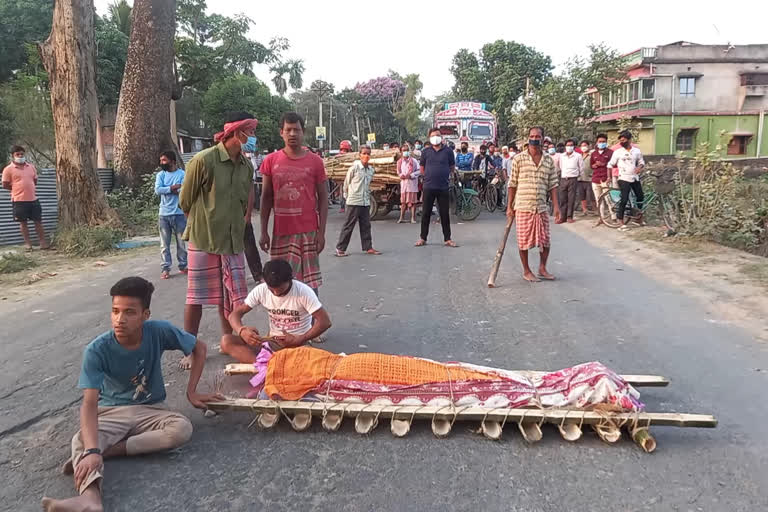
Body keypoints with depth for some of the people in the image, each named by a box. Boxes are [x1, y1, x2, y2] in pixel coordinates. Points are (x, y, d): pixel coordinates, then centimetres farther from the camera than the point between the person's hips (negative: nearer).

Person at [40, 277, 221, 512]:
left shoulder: (159, 332, -18)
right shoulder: (97, 350, -21)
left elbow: (199, 348, -2)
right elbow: (89, 404, -27)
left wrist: (191, 392, -6)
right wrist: (92, 450, -42)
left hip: (151, 410, 1)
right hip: (111, 412, -1)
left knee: (183, 429, -31)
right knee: (82, 440, -32)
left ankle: (107, 451, -24)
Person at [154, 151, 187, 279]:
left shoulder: (182, 174, -3)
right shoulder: (160, 175, 6)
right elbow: (157, 190, -8)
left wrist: (166, 189, -9)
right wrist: (173, 187, -14)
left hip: (179, 213, -2)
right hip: (163, 214, 2)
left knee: (181, 242, 8)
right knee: (164, 244, 3)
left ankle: (183, 266, 20)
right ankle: (165, 268, 7)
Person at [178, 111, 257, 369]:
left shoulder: (246, 165, 3)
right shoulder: (203, 160, -14)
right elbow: (185, 201, -5)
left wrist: (242, 223, 13)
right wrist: (203, 226, 5)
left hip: (233, 241, 5)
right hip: (204, 241, -5)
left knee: (230, 298, 13)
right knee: (196, 298, 4)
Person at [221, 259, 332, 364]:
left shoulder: (304, 292, -15)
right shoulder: (260, 291, -6)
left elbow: (325, 321, -17)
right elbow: (235, 314, -4)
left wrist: (299, 340, -26)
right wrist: (242, 330, -27)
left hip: (299, 343, -4)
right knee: (226, 341, -18)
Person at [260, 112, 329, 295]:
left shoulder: (315, 161, 0)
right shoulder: (271, 161, 4)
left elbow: (323, 198, 2)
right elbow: (266, 197, 8)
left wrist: (321, 232, -5)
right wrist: (264, 232, 3)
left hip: (308, 231, -1)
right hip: (281, 231, 2)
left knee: (310, 283, 2)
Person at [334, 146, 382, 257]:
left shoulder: (371, 170, 7)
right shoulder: (354, 167, -9)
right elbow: (346, 182, 0)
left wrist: (367, 195, 14)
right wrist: (347, 195, 6)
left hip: (366, 202, 6)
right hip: (354, 201, -6)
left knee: (366, 225, 10)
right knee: (348, 225, -1)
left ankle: (368, 247, 17)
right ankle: (340, 248, 6)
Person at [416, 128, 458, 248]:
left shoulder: (448, 151, 2)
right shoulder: (426, 151, 3)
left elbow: (452, 167, 13)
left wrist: (448, 176, 8)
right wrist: (429, 176, 10)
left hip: (443, 187, 0)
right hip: (428, 187, 0)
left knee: (445, 214, 5)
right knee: (425, 214, 5)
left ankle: (447, 239, 12)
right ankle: (423, 238, 15)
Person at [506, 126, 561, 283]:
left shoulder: (549, 160, 7)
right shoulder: (518, 159, -3)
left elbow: (552, 185, 8)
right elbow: (512, 185, 0)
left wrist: (556, 206, 2)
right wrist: (509, 207, -2)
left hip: (541, 208, 3)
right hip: (523, 207, -3)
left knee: (545, 240, 8)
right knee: (524, 240, 4)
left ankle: (542, 269, 26)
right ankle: (526, 271, 19)